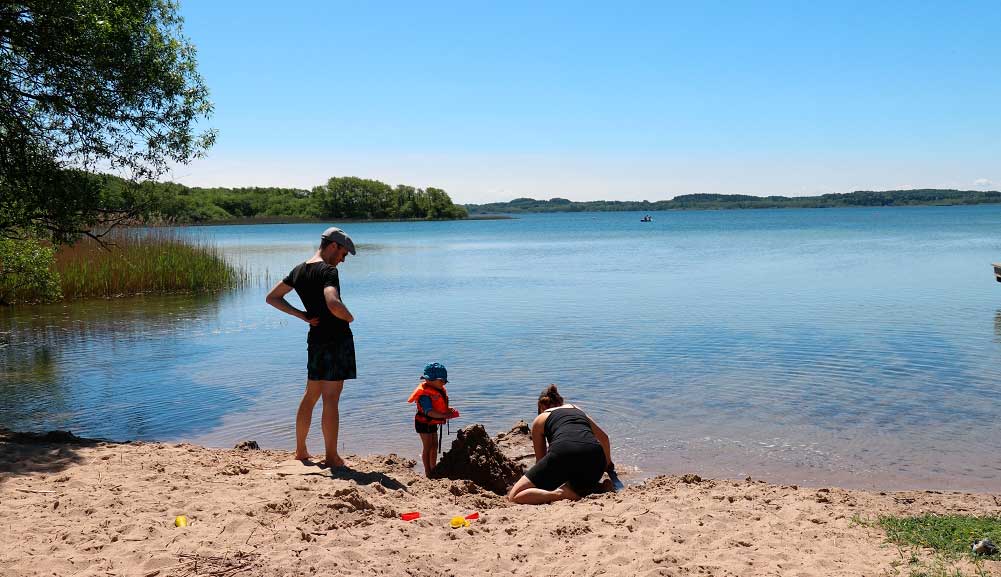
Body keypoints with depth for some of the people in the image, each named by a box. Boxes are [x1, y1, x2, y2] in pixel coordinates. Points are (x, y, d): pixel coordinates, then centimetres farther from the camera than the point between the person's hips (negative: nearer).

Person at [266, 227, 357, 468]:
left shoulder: (298, 271, 10)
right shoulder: (328, 270, -15)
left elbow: (272, 298, 18)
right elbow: (333, 305, -32)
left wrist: (302, 315, 12)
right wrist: (349, 317, -11)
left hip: (315, 338, 8)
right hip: (337, 338, -8)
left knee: (310, 396, 18)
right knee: (331, 399, -4)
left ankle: (300, 451, 27)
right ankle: (331, 457, 3)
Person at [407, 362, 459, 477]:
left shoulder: (440, 390, 2)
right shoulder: (425, 394, -27)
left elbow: (441, 406, 12)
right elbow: (429, 412, -36)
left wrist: (449, 410, -9)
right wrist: (444, 415, -44)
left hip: (432, 423, 9)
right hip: (424, 423, -9)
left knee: (435, 445, 17)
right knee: (427, 447, -4)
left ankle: (433, 469, 31)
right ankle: (428, 472, 3)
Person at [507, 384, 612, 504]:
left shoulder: (540, 419, 27)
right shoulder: (578, 410, 37)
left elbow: (540, 459, 32)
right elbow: (604, 438, 48)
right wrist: (608, 465, 64)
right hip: (595, 455, 3)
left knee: (514, 495, 6)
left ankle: (557, 494, -20)